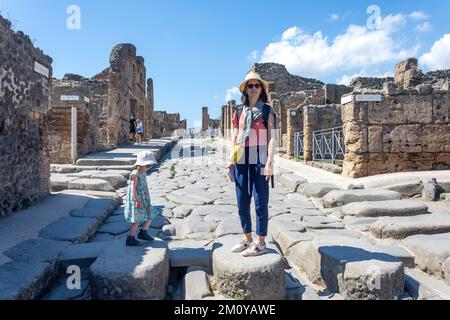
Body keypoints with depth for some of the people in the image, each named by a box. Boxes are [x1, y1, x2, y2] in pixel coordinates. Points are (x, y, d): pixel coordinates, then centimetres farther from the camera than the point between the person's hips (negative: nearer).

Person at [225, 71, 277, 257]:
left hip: (259, 159, -5)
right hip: (241, 160, 5)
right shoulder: (239, 111, 14)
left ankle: (260, 243, 11)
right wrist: (231, 159, 7)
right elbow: (235, 136, 15)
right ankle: (247, 239, 24)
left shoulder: (267, 111, 2)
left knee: (260, 201, 0)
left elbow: (272, 137, -4)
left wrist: (269, 161, -14)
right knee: (242, 202, 9)